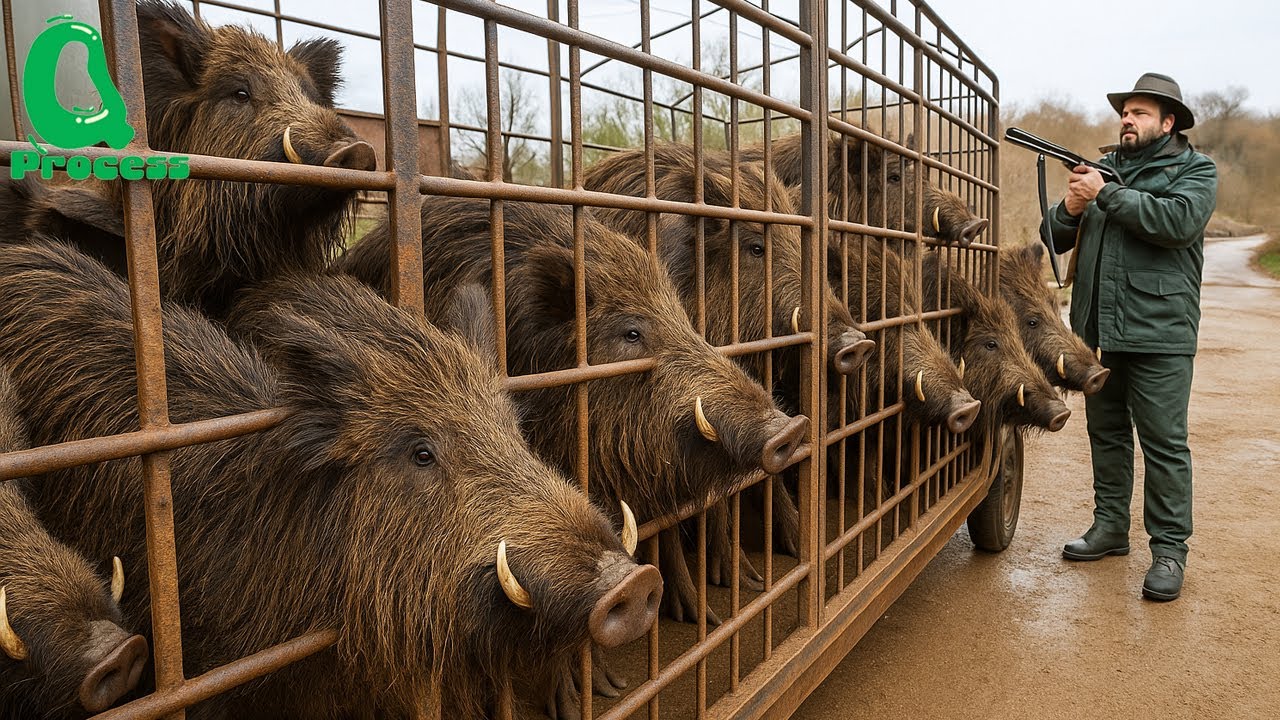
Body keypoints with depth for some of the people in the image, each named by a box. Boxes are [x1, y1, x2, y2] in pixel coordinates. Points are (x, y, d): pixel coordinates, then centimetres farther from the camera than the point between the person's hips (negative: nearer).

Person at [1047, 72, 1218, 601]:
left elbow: (1178, 221, -19)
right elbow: (1056, 238, 13)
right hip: (1098, 330, 5)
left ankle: (1169, 549, 6)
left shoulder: (1195, 169, 2)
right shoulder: (1103, 167, 16)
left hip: (1158, 334, -5)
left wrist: (1105, 195, -16)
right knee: (1106, 434, 13)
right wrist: (1071, 208, -8)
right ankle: (1110, 528, 25)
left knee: (1164, 443, -2)